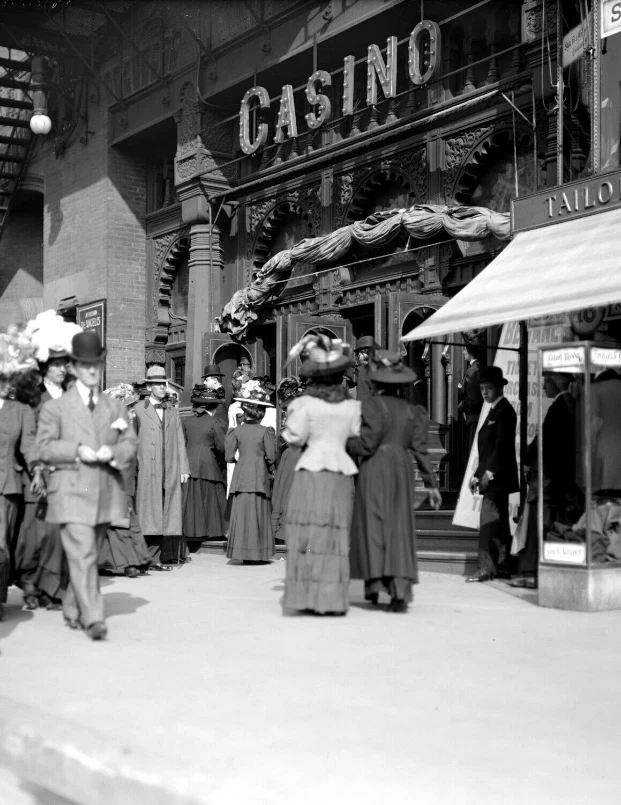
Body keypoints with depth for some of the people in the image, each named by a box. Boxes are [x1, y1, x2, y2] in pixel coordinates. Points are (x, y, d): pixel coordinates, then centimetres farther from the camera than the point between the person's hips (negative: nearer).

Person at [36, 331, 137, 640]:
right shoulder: (55, 407, 4)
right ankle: (93, 618, -16)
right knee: (82, 555, -13)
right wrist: (77, 451, -16)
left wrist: (113, 452, -11)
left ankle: (72, 610, 28)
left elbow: (130, 443, 11)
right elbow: (44, 447, -1)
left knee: (90, 554, 12)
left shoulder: (116, 407, 16)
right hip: (71, 493, -4)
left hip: (106, 493, 4)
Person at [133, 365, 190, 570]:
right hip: (148, 470, -4)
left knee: (170, 513, 1)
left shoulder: (173, 412, 18)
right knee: (150, 512, -6)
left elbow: (180, 442, 16)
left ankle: (167, 555, 4)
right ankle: (152, 558, -5)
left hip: (171, 471, 4)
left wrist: (184, 468, 9)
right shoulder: (138, 410, 4)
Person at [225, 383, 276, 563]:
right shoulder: (266, 431, -6)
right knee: (259, 513, 4)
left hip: (241, 477, 2)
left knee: (242, 512, 5)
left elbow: (229, 456, 0)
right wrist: (269, 468, 12)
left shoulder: (236, 431, 0)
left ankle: (243, 553, 4)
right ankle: (257, 553, 3)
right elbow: (271, 456, -8)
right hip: (260, 477, -2)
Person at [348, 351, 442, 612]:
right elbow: (420, 449, 7)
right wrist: (431, 484, 12)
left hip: (375, 470, -4)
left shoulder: (373, 405, -8)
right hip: (402, 469, 5)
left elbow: (366, 445, -12)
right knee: (400, 529, 3)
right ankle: (400, 592, -3)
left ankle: (374, 585, 1)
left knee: (373, 525, 3)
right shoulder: (411, 410, 8)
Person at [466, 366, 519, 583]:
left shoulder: (504, 410, -10)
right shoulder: (494, 410, 19)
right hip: (492, 478, 10)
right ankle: (501, 566, 17)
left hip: (498, 477, -10)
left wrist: (489, 472, -22)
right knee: (499, 524, 12)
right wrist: (477, 475, 15)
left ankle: (487, 569, -15)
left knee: (489, 522, -13)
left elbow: (502, 445, -19)